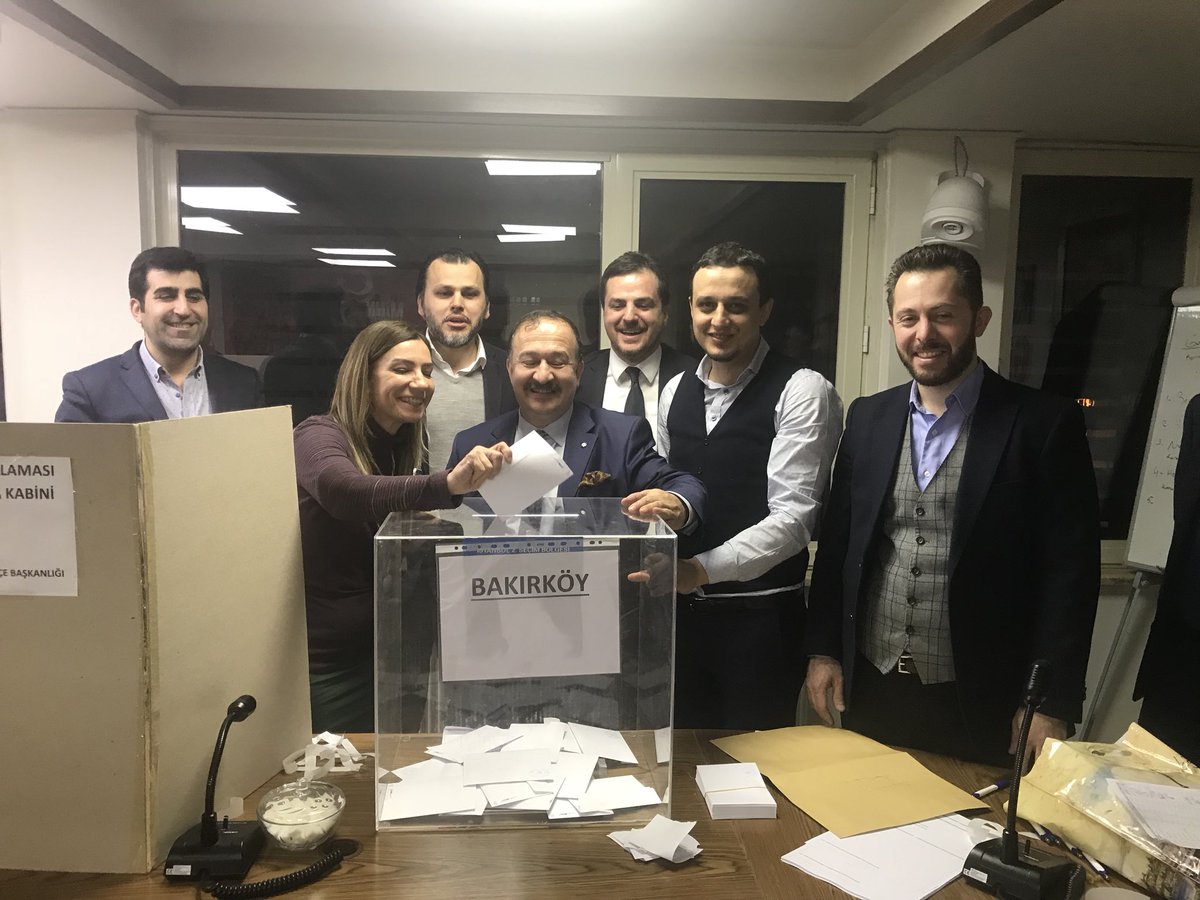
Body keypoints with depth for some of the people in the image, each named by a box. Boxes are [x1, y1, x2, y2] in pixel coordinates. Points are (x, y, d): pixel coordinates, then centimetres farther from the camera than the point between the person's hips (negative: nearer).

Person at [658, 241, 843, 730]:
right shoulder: (676, 391, 8)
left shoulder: (802, 391, -12)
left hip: (761, 616, -5)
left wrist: (703, 569, -29)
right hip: (682, 609, 5)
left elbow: (793, 516, -19)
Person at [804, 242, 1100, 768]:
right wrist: (821, 650, 5)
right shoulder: (867, 418, 4)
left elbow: (1070, 571, -8)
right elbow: (836, 544, 8)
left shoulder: (1044, 424, -8)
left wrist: (1053, 705, -10)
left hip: (982, 703, -3)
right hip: (870, 690, 4)